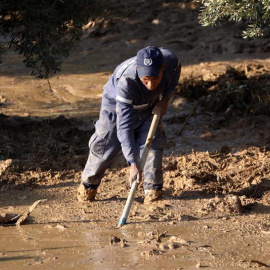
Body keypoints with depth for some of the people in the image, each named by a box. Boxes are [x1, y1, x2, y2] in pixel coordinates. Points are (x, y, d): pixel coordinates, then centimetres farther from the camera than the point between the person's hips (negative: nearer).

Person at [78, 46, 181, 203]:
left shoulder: (171, 61, -34)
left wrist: (164, 99, -16)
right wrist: (133, 163, -50)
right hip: (116, 103, -3)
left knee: (152, 142, -11)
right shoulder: (126, 82, -46)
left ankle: (153, 189, 4)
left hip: (149, 106, 3)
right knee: (106, 144, 0)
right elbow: (124, 126, -46)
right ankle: (89, 184, 24)